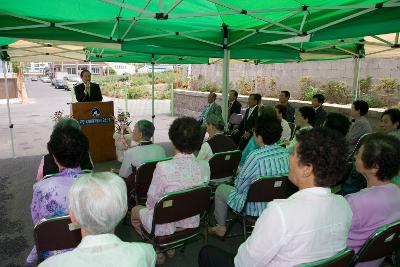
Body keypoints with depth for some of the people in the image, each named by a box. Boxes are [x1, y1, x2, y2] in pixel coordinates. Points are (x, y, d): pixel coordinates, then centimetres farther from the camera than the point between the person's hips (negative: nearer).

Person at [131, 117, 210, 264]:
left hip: (165, 226, -5)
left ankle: (157, 251, 28)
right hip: (192, 223, 6)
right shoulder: (205, 166, -16)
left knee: (136, 210, 26)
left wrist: (150, 207, 8)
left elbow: (152, 201, -15)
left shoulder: (163, 168, -31)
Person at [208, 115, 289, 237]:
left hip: (255, 207, -7)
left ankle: (221, 228, 31)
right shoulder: (286, 153, -9)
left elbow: (239, 186, -18)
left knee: (220, 189, 15)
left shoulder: (256, 156, -30)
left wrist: (237, 179, 5)